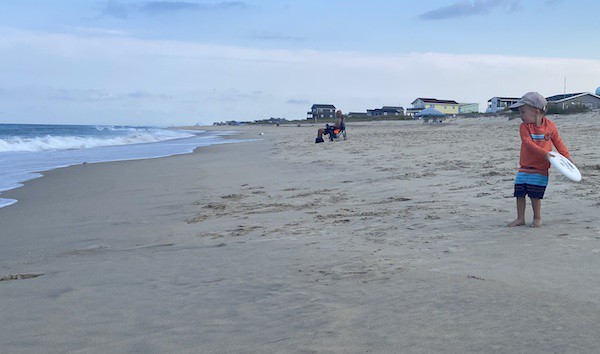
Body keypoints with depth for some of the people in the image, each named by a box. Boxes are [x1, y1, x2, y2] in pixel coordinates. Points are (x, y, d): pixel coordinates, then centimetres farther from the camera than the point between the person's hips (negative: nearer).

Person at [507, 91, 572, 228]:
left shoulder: (550, 126, -3)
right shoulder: (524, 127, -6)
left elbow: (558, 142, 10)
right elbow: (528, 143, -18)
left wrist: (567, 157, 10)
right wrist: (544, 153, -28)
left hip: (541, 167, -2)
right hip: (525, 167, 2)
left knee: (535, 195, -4)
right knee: (520, 193, 2)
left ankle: (537, 218, 15)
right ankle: (520, 218, 16)